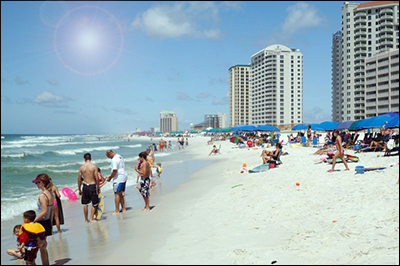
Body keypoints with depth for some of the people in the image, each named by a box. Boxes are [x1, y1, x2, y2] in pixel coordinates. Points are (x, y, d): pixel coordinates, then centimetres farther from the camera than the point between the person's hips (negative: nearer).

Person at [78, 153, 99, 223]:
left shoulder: (81, 167, -1)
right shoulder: (94, 167, -8)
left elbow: (79, 179, 3)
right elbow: (97, 179, -9)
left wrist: (79, 189, 12)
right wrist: (98, 187, 2)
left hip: (85, 186, 3)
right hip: (92, 185, -3)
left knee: (85, 204, 14)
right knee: (94, 204, 11)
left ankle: (86, 220, 20)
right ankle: (91, 219, 9)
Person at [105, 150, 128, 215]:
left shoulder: (114, 160, -17)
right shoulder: (120, 156, 14)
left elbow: (115, 171, -22)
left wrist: (110, 177, -7)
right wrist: (110, 176, 20)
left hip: (118, 179, -10)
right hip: (124, 177, 10)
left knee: (117, 194, -3)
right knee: (121, 194, 16)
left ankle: (117, 211, 1)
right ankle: (124, 208, 21)